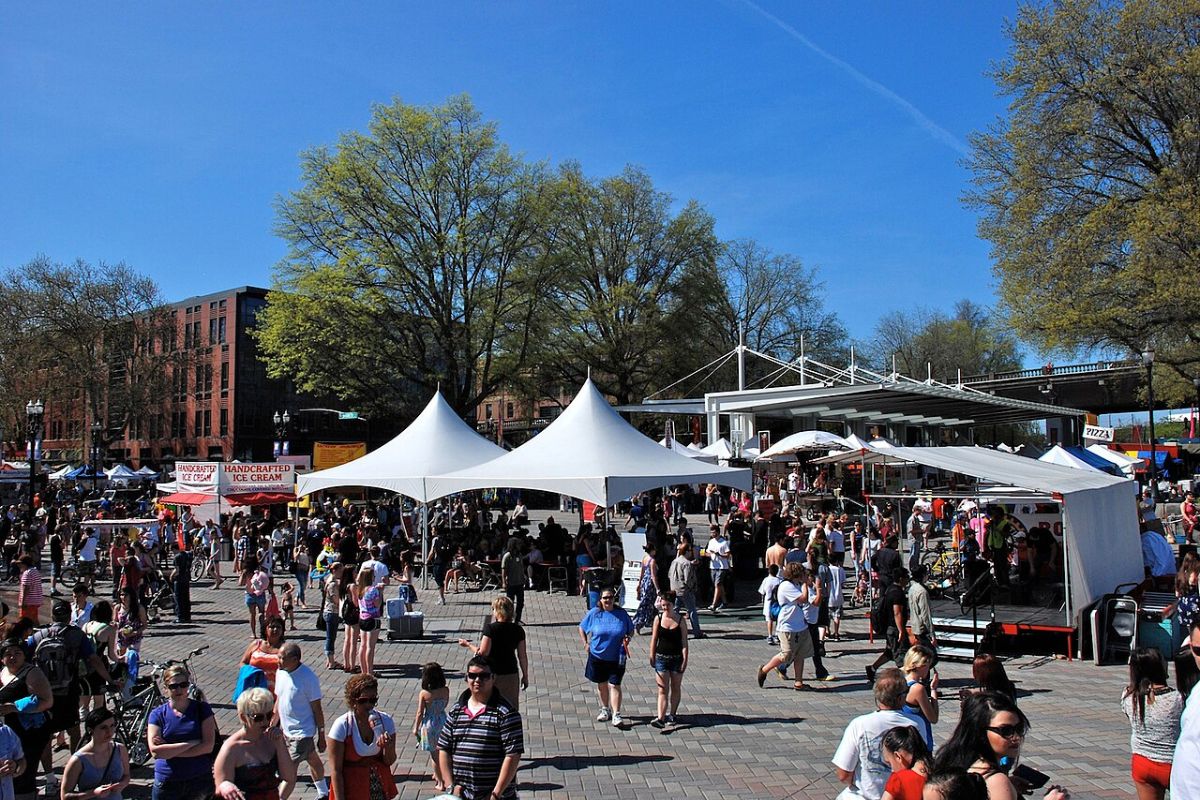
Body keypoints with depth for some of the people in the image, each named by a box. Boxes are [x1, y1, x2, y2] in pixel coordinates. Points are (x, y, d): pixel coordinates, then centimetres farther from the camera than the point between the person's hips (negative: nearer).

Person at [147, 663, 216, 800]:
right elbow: (155, 751, -13)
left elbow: (208, 746, -10)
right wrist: (192, 743, -15)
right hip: (167, 783, 0)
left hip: (200, 781, 0)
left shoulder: (202, 709, -1)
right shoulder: (157, 714, -1)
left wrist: (169, 751, -13)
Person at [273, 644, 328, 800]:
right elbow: (279, 700, 11)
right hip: (286, 730, 7)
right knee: (312, 760, 23)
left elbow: (317, 709, -17)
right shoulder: (280, 672, -3)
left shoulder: (308, 678, -24)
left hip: (301, 732, -7)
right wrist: (272, 726, 15)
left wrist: (321, 737, -13)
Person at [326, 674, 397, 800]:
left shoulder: (385, 721, -6)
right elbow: (335, 770, -12)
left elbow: (389, 761, 1)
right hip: (351, 789, -3)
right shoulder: (342, 726, -16)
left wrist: (387, 747, -19)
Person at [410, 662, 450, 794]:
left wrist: (416, 728, 0)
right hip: (442, 721, 3)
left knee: (434, 754, 12)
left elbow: (420, 713, -13)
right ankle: (438, 775, 43)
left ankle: (441, 783, 19)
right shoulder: (446, 690, -13)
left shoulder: (424, 694, -21)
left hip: (430, 724, -3)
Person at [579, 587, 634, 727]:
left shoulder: (622, 614, -5)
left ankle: (616, 715, 2)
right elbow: (582, 628, 7)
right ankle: (605, 710, 34)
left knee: (615, 685, -3)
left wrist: (627, 639, -12)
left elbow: (631, 630, 8)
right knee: (601, 684, 15)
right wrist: (586, 644, -3)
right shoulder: (594, 613, -6)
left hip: (616, 658, -1)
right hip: (597, 656, 1)